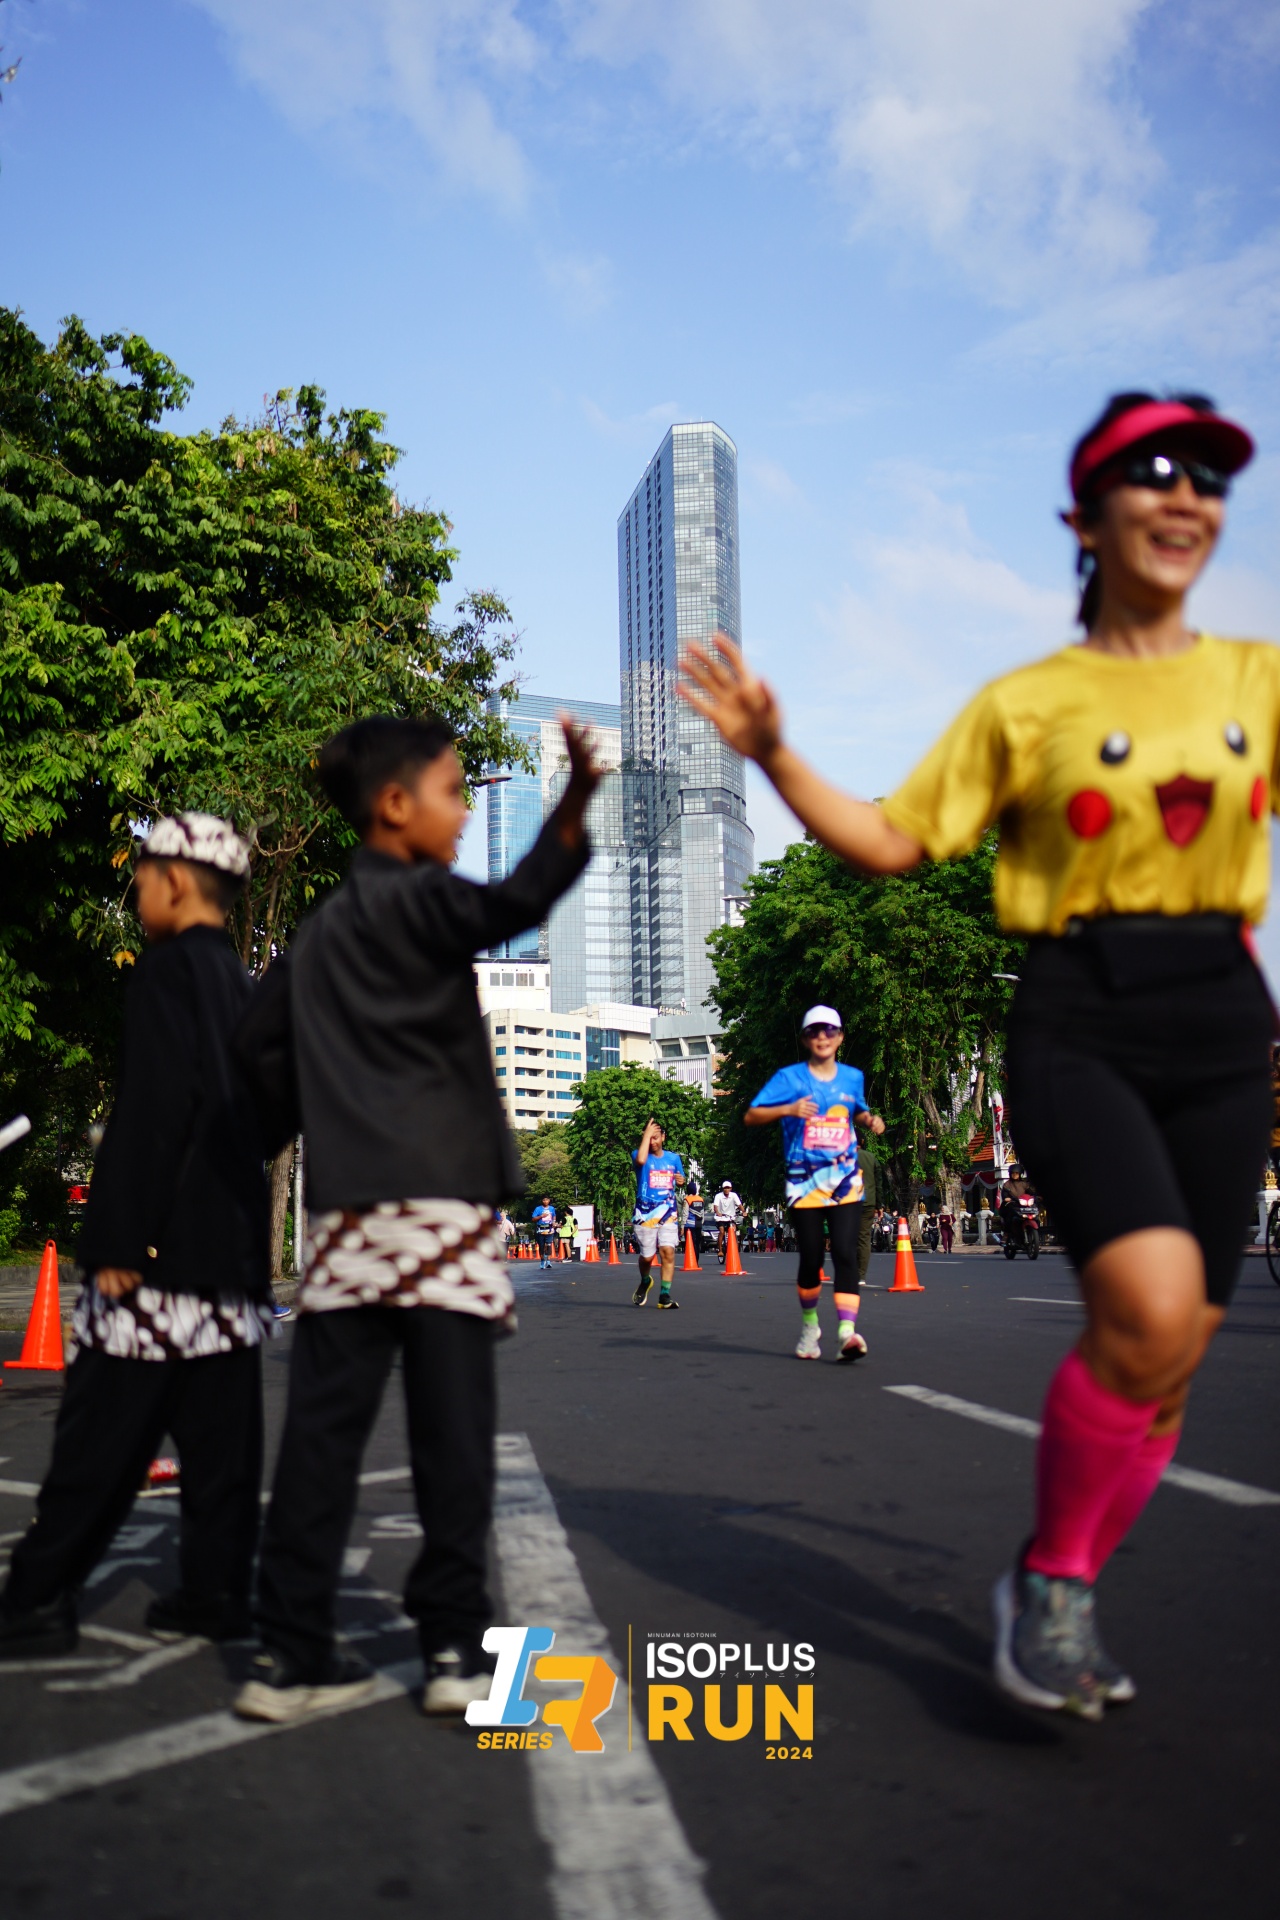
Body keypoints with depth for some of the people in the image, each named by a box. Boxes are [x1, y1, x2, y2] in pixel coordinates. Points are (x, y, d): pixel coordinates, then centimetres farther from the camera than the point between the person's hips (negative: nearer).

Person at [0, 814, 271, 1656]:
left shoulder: (168, 969, -9)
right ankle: (217, 1589, 14)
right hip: (234, 1245, 8)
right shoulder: (242, 984, 15)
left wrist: (119, 1242, -17)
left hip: (167, 1242, -8)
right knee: (220, 1431, 9)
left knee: (102, 1434, -2)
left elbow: (153, 1112, -18)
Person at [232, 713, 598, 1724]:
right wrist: (575, 806, -36)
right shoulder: (415, 900, -3)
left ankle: (294, 1652, 11)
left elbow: (257, 1042, 19)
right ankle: (455, 1644, 7)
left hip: (346, 1212, 7)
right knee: (452, 1434, 1)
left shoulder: (321, 928, 19)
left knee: (323, 1432, 6)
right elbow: (512, 905, -24)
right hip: (438, 1205, -6)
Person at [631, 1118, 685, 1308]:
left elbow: (680, 1179, 26)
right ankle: (645, 1281, 36)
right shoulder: (639, 1155, -1)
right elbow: (641, 1160, -27)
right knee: (647, 1256, 4)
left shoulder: (674, 1158, 11)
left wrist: (681, 1181, 2)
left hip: (668, 1213, 2)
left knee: (668, 1251, -14)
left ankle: (664, 1295, -9)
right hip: (645, 1214, -2)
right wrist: (646, 1134, -18)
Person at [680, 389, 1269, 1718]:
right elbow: (890, 844, 2)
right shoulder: (1025, 702, 2)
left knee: (1168, 1352, 5)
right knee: (1150, 1309, -24)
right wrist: (772, 754, -8)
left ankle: (1062, 1594, 27)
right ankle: (1049, 1575, 2)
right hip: (1076, 1023, -4)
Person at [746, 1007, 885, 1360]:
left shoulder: (853, 1077, 9)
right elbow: (750, 1117, -6)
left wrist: (869, 1119, 5)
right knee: (811, 1258, 3)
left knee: (845, 1253, -13)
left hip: (845, 1180, 2)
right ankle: (810, 1325, 27)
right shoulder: (789, 1078, -2)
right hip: (804, 1181, -2)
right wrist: (789, 1109, -22)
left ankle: (847, 1331, -21)